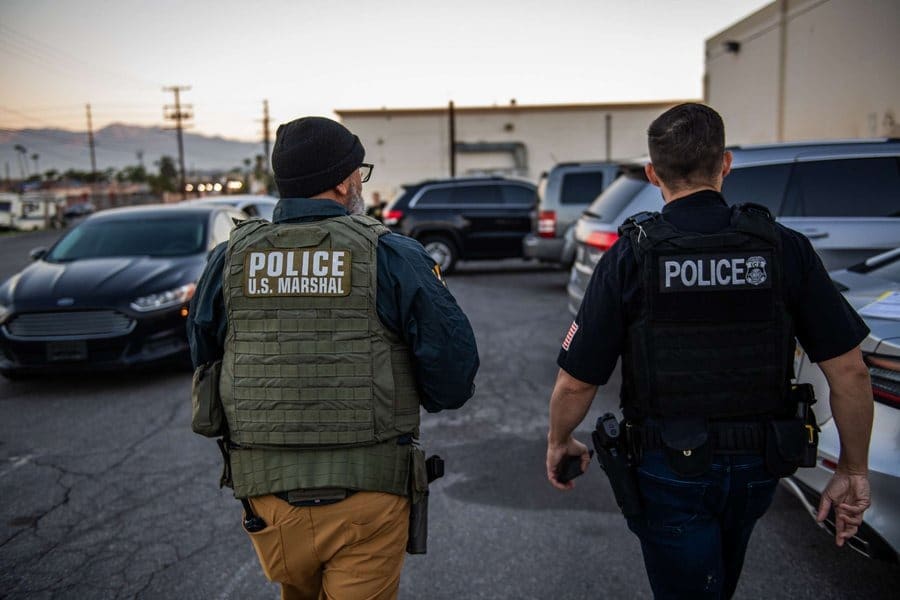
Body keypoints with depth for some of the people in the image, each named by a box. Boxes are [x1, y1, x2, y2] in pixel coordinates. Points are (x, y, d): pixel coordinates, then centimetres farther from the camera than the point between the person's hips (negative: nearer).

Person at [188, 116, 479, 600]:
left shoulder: (229, 259, 0)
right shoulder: (392, 256, -10)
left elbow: (204, 360, 11)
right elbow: (453, 368, -11)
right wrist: (417, 401, 11)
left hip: (267, 496, 4)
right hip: (367, 495, -4)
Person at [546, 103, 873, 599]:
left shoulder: (629, 257, -16)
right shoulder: (784, 248, -9)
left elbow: (576, 382, -13)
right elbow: (848, 371, -7)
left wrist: (559, 441, 6)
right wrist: (853, 471, 6)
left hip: (669, 471, -4)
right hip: (757, 466, 4)